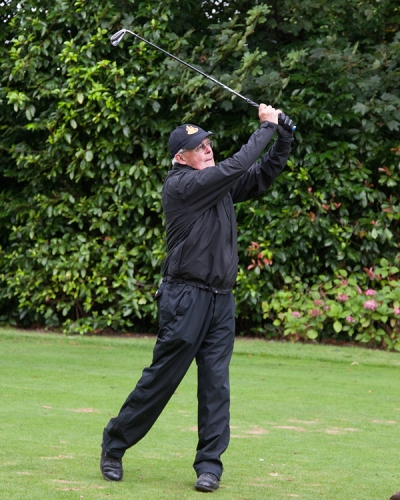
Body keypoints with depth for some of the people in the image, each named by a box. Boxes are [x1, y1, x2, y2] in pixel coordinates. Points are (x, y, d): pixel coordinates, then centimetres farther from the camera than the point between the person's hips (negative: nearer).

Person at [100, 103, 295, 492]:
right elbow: (237, 166, -17)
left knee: (216, 385, 2)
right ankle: (114, 445, 14)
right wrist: (266, 127, -8)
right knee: (161, 378, -1)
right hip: (185, 297, -7)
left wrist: (283, 137, 2)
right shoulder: (181, 185, -11)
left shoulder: (219, 184, 13)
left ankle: (209, 464, 6)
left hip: (221, 300, 7)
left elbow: (262, 175, 16)